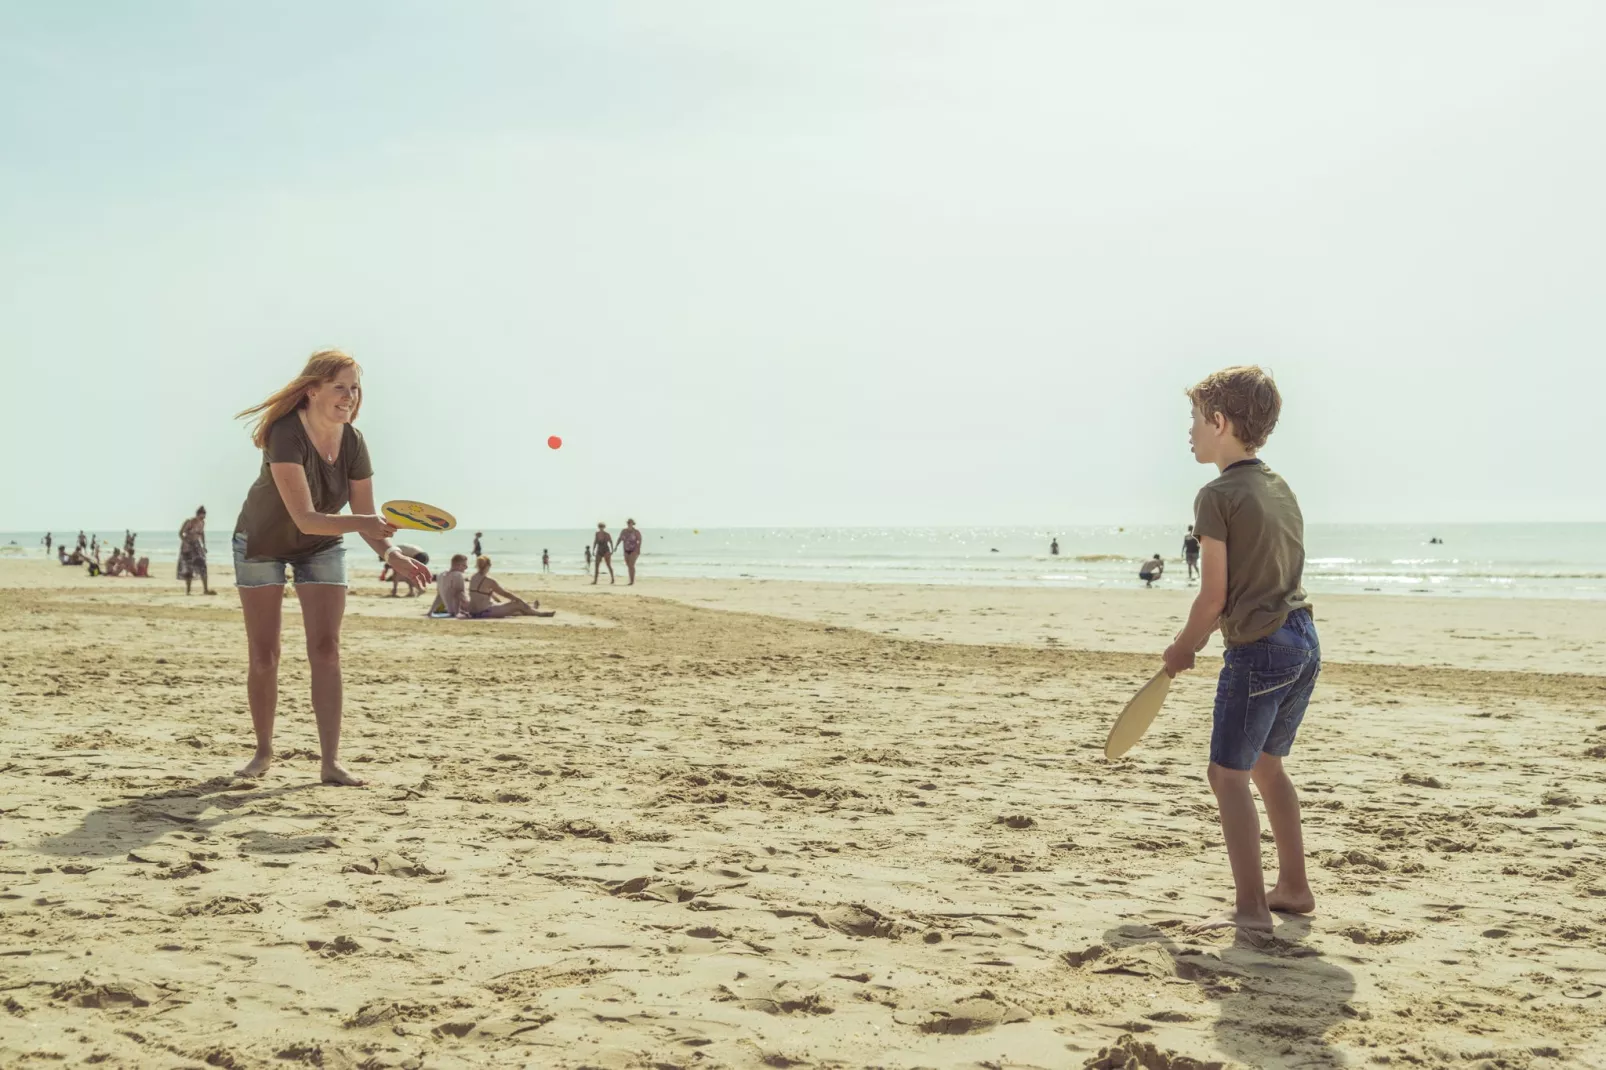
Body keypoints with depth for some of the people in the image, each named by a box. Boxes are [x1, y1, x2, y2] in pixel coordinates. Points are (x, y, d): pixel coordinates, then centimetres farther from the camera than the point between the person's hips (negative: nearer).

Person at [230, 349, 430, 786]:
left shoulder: (353, 443, -16)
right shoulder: (286, 436, -33)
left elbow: (366, 518, -14)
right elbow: (305, 518, -40)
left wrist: (391, 553, -34)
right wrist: (361, 521, -55)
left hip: (321, 548, 4)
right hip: (261, 542, -3)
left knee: (325, 648, -9)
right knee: (263, 655, 0)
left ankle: (331, 761, -12)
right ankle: (263, 752, 19)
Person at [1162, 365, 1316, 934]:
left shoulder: (1219, 495, -13)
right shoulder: (1280, 489, 14)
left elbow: (1215, 595, -13)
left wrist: (1182, 648, 3)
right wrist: (1198, 639, 16)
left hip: (1258, 651, -9)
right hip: (1302, 640, 9)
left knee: (1228, 775, -1)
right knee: (1266, 764, 22)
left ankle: (1251, 906, -2)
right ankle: (1293, 887, 29)